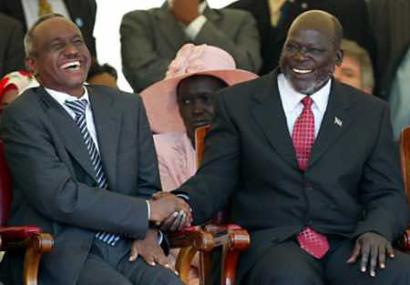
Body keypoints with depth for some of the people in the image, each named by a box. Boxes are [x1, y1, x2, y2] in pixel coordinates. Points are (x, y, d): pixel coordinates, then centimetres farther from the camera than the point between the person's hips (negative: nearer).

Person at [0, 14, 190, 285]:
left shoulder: (127, 106, 17)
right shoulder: (22, 117, -3)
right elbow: (60, 197, -13)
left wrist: (148, 232, -4)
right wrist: (147, 211, -12)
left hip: (125, 247, 5)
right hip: (59, 251, -5)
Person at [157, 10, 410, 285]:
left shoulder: (371, 112, 15)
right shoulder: (237, 103, 10)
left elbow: (388, 194, 12)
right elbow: (215, 178, 4)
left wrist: (376, 231, -11)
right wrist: (183, 204, -19)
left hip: (346, 248, 2)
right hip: (270, 243, -2)